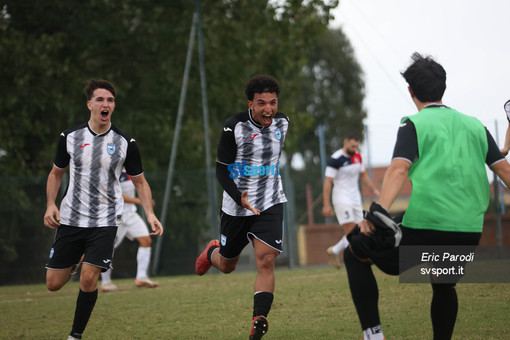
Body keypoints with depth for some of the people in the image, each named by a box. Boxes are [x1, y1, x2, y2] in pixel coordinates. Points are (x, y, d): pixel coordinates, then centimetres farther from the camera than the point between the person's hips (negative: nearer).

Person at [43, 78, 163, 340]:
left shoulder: (125, 143, -3)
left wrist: (150, 214, -8)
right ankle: (75, 260, 38)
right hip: (70, 218, 2)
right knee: (53, 284, 2)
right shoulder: (70, 137, 0)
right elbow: (56, 173, 13)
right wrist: (50, 205, -2)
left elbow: (140, 182, 7)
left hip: (104, 222, -2)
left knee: (88, 280, -15)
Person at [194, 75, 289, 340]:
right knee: (227, 266, 17)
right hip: (236, 207, -2)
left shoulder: (282, 122, 0)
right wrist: (239, 198, -27)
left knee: (266, 262, -18)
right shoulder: (234, 127, -15)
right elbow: (221, 170, -12)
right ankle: (212, 252, 53)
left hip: (270, 205, 2)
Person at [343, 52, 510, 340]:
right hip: (469, 233, 5)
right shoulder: (474, 125, 15)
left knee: (355, 253, 14)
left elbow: (399, 170, -15)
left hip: (424, 228, -5)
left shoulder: (414, 124, 1)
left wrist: (378, 211, -26)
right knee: (443, 286, 33)